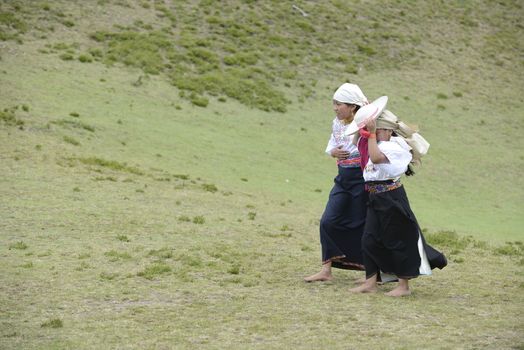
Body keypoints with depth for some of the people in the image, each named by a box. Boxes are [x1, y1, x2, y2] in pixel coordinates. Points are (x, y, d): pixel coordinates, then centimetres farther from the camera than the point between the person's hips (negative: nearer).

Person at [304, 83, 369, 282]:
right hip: (343, 179, 7)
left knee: (360, 225, 1)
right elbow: (331, 146, 20)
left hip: (362, 179, -7)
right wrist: (333, 152, -1)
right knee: (329, 222, 3)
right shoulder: (337, 124, 7)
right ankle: (326, 270, 10)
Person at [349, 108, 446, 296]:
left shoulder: (393, 147, -15)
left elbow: (376, 157, -32)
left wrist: (371, 133, -26)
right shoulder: (378, 145, 11)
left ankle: (404, 286, 10)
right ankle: (370, 282, 13)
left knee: (398, 241, 1)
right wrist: (364, 131, 11)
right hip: (376, 199, 9)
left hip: (392, 197, -9)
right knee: (370, 240, 6)